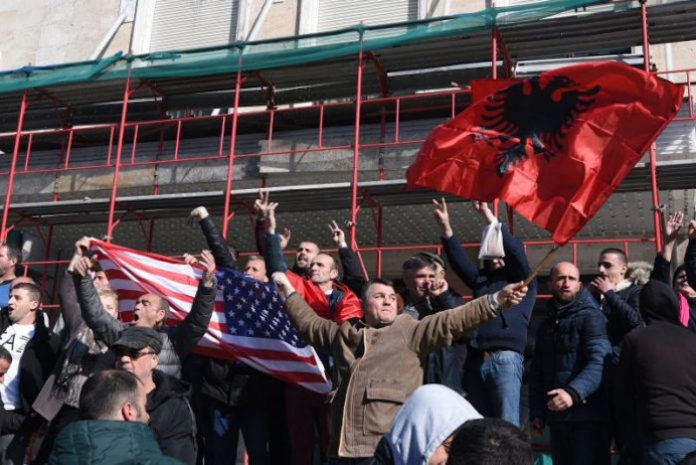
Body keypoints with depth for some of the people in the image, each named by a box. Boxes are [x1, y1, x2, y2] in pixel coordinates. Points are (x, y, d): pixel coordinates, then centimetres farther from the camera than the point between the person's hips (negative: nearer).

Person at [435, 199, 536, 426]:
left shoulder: (523, 282, 9)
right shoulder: (482, 280, 22)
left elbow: (515, 250, -4)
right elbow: (459, 261, 11)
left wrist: (488, 216, -10)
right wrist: (446, 227, -2)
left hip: (505, 358, -5)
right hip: (476, 360, 5)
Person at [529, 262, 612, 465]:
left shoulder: (591, 317, -5)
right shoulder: (546, 325, 17)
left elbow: (599, 362, -20)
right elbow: (537, 372, 18)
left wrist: (573, 392, -34)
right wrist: (537, 412, 10)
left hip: (587, 415, -7)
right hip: (557, 416, 7)